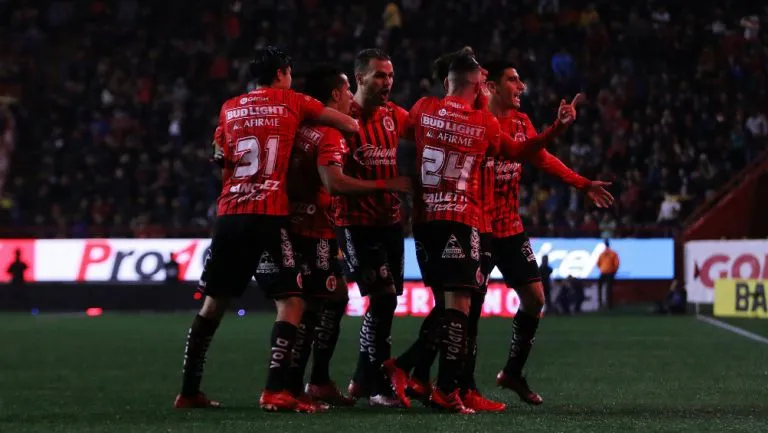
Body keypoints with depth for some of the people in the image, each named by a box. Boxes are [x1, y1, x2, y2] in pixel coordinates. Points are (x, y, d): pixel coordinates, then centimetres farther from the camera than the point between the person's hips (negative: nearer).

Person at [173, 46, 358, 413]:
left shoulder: (229, 109, 16)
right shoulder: (292, 102, 7)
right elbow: (350, 125, 13)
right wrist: (350, 124, 34)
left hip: (229, 214, 5)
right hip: (268, 216, -5)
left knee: (215, 303, 14)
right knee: (291, 302, -3)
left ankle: (188, 391, 16)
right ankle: (275, 390, -17)